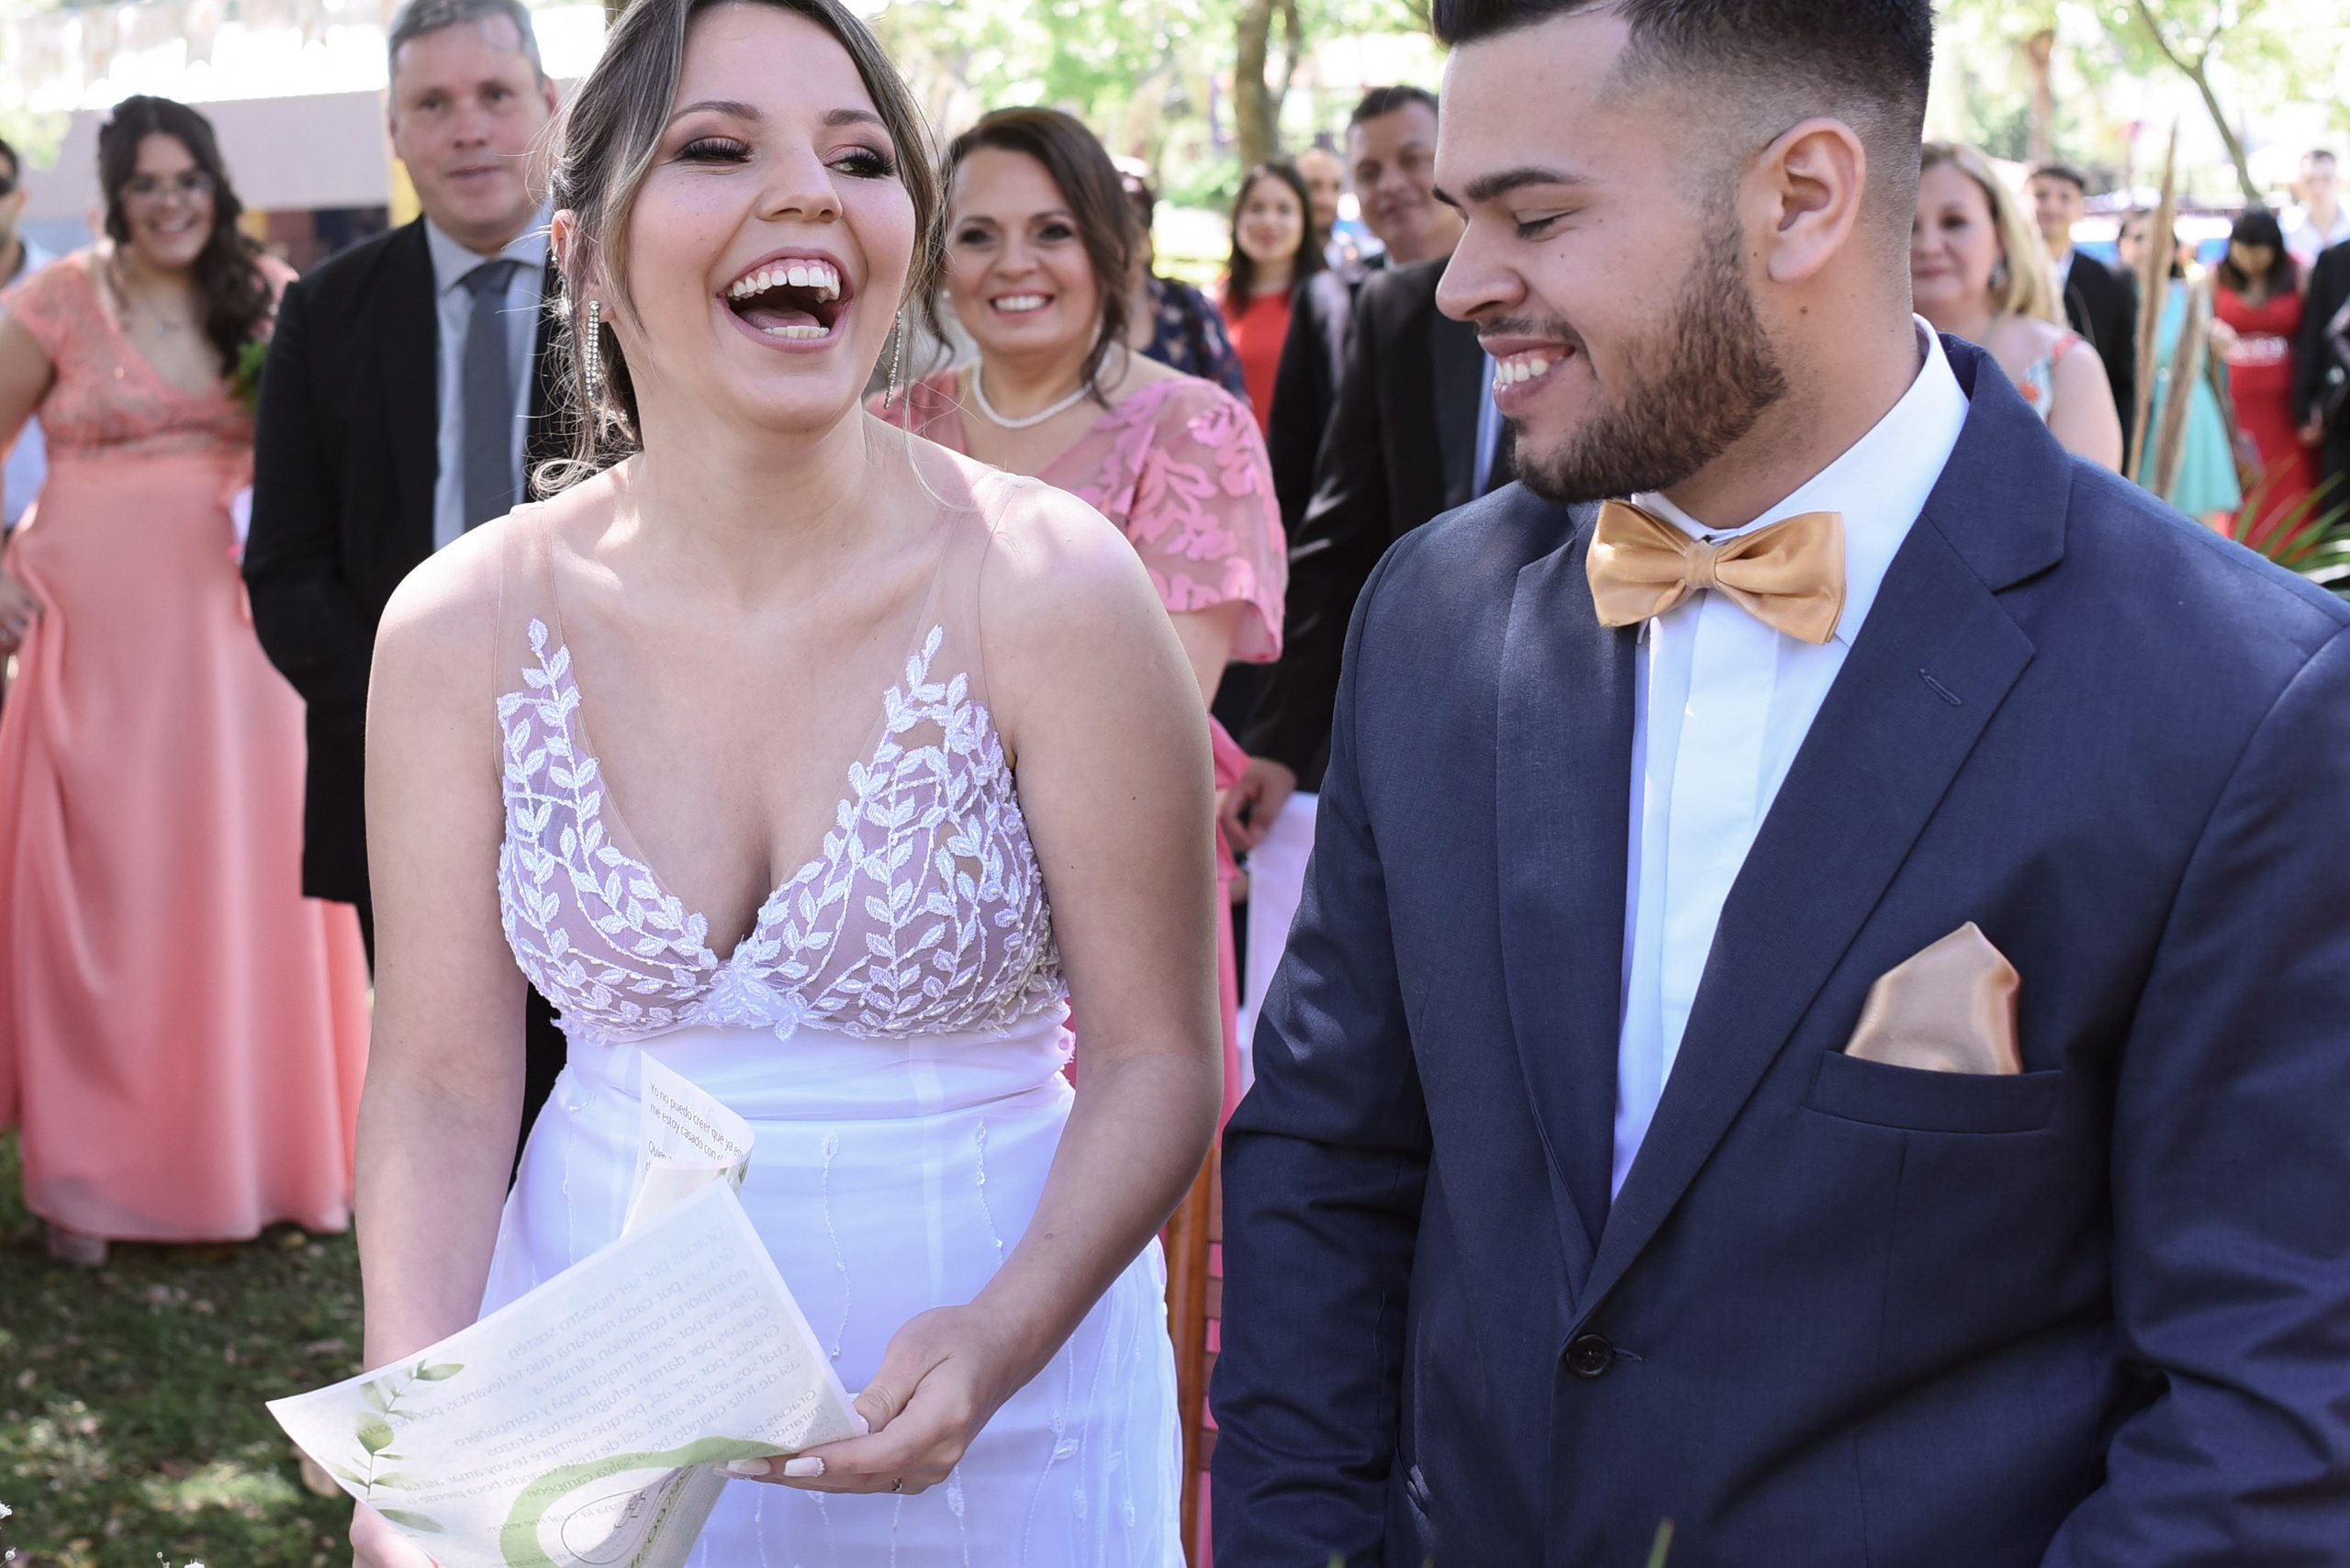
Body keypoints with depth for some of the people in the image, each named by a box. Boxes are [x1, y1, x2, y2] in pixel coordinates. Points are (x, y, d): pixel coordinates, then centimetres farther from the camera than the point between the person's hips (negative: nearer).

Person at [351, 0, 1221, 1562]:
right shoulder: (463, 626, -8)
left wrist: (999, 1343, -26)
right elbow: (442, 1081, -5)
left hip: (983, 1414, -2)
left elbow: (1155, 1060, -11)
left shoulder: (1047, 588, -15)